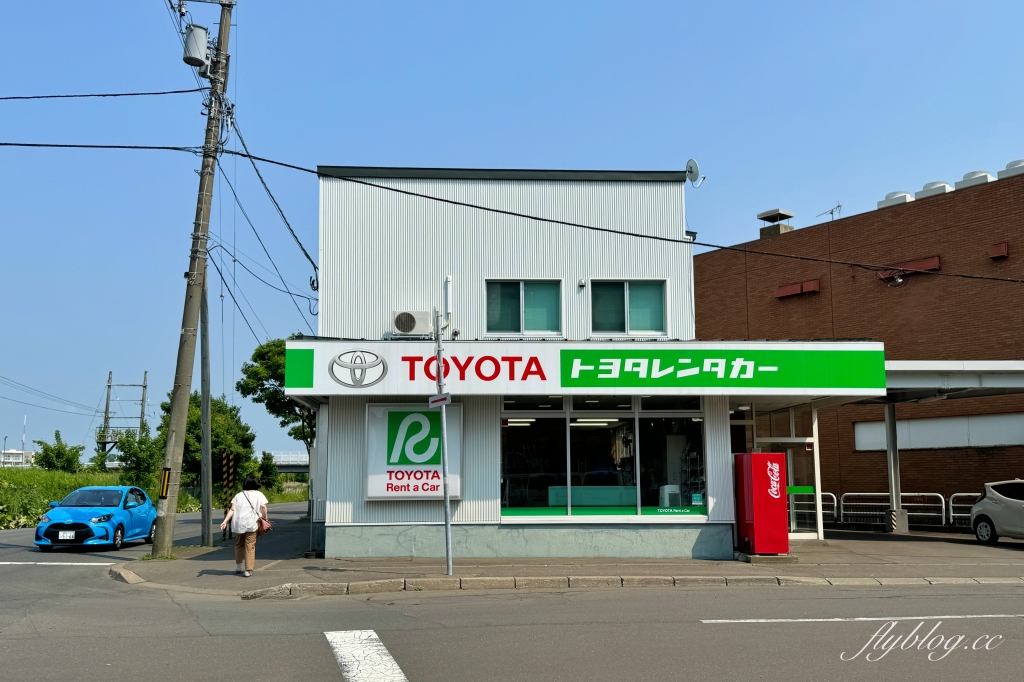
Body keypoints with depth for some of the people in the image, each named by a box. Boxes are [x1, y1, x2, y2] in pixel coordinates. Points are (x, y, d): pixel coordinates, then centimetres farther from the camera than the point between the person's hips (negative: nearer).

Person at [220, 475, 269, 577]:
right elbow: (263, 507, -7)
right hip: (251, 523, -3)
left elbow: (232, 509, 2)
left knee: (239, 544, 19)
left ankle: (238, 568, 25)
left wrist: (225, 521, -2)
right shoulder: (259, 495, 7)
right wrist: (265, 519, 1)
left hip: (238, 523, 3)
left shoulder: (239, 495, 13)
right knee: (250, 546, 1)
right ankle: (248, 570, -2)